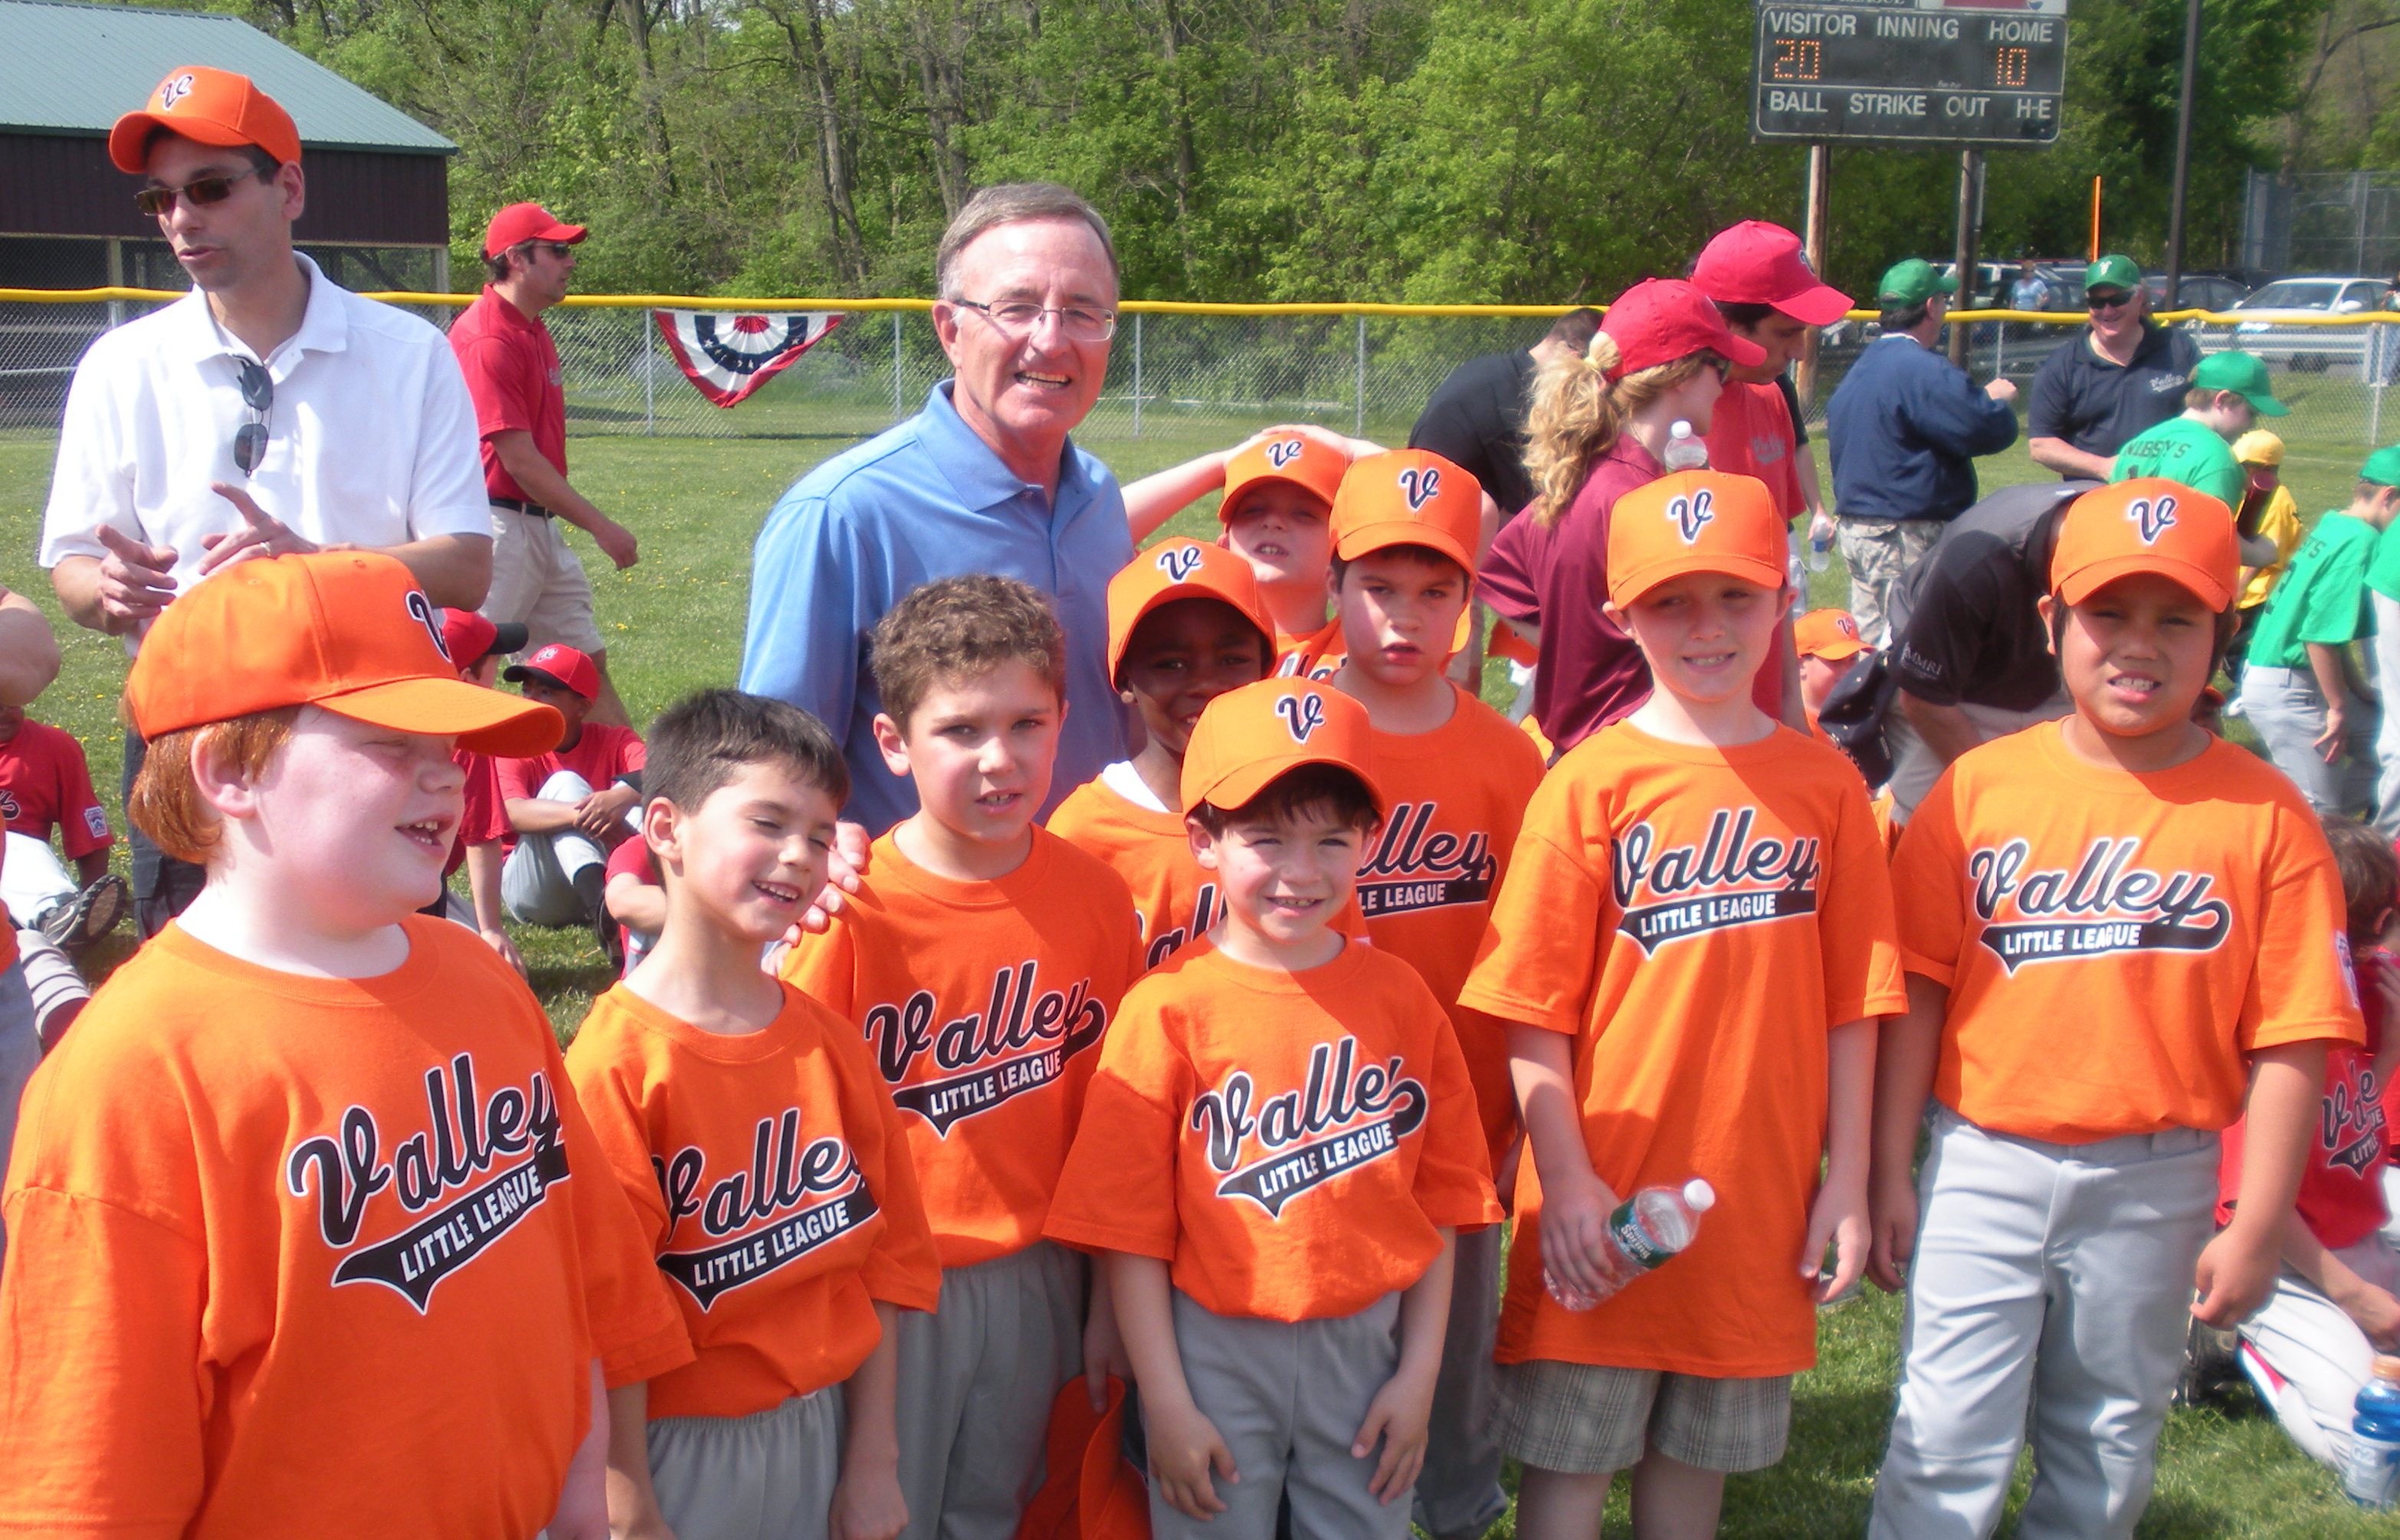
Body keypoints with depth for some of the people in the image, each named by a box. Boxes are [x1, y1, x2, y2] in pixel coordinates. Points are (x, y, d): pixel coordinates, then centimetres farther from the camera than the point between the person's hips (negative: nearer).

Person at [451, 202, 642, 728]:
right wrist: (600, 526, -18)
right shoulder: (487, 339, -16)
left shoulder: (535, 331, 14)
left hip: (542, 524, 10)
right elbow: (519, 459, -20)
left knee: (587, 659, 12)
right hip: (497, 522, -10)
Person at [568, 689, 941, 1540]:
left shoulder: (830, 1041, 1)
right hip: (686, 1447, -5)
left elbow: (881, 1253, 5)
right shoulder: (616, 1064, -16)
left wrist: (873, 1464, 3)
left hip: (830, 1428, 5)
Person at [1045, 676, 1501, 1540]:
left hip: (1367, 1342, 3)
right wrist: (1167, 1404, -9)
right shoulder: (1167, 1009, -10)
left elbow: (1439, 1202, 4)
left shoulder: (1398, 997, 0)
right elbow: (1129, 1229, -8)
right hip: (1216, 1350, -2)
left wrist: (1420, 1375, 2)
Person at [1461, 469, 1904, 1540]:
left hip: (1757, 1192, 3)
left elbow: (1850, 1007, 3)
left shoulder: (1825, 786, 1)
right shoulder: (1593, 782, -7)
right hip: (1604, 1199, -2)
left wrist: (1846, 1182, 2)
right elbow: (1533, 1015, -9)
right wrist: (1567, 1182, -13)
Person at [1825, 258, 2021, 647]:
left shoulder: (1859, 369, 13)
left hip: (1854, 527, 10)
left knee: (1867, 652, 14)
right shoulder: (1925, 371, -17)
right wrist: (1998, 399, 2)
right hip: (1907, 538, -9)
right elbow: (1990, 431, -20)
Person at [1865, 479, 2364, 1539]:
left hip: (2155, 1184, 1)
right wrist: (1888, 1173, -3)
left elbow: (2290, 1041, -5)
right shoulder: (1982, 785, -4)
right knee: (1947, 1450, 2)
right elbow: (1916, 992, -2)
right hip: (1983, 1166, 0)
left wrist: (2256, 1229, -7)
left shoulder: (2264, 814, -5)